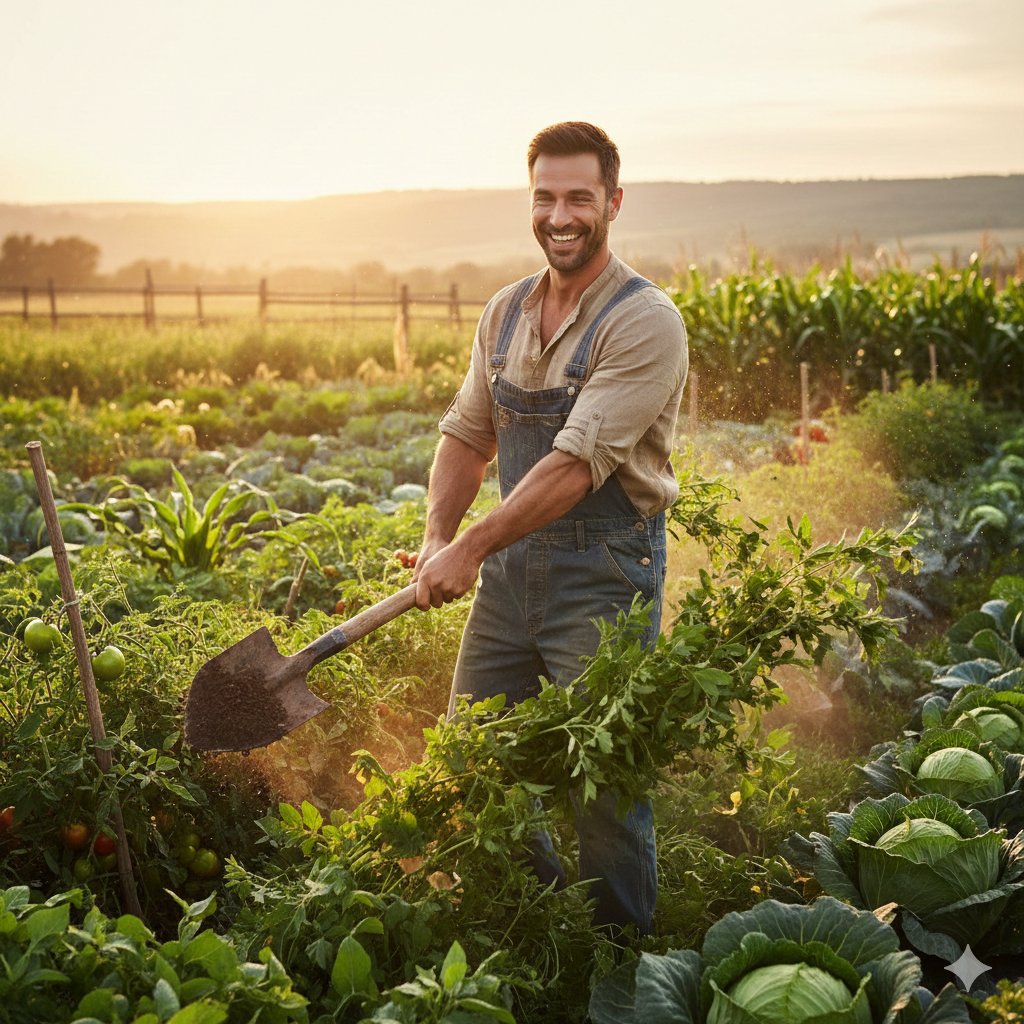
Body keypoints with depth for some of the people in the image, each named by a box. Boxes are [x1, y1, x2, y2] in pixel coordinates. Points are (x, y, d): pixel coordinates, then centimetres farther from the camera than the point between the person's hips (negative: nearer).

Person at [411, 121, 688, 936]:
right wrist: (437, 536, -4)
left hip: (606, 570, -7)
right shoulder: (505, 312, 9)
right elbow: (467, 433, 13)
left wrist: (470, 549, -21)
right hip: (510, 562, 7)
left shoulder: (644, 321, -13)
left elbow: (578, 462, -20)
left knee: (601, 779, 0)